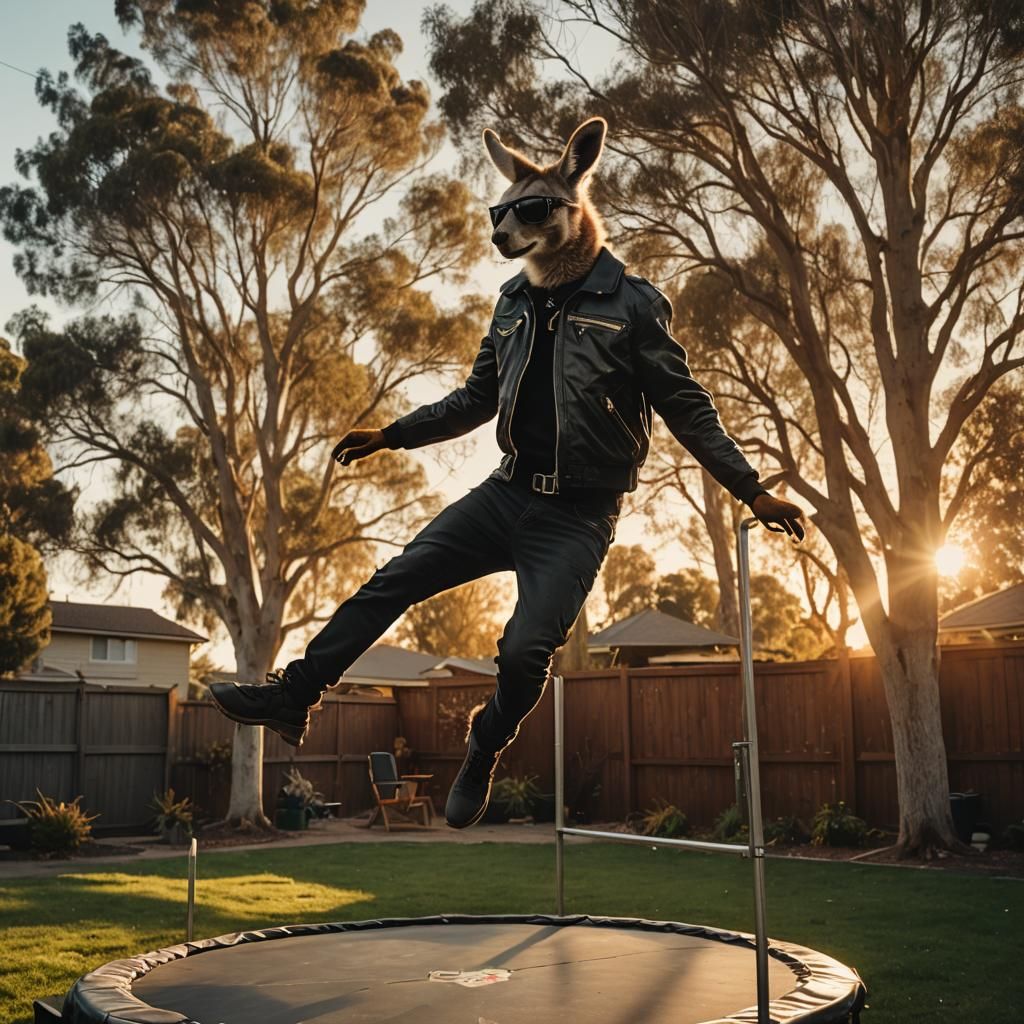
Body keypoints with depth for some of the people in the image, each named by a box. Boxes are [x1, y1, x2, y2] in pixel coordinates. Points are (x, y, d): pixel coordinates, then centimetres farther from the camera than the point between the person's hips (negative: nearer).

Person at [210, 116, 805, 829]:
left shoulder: (631, 303, -8)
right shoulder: (517, 301, 10)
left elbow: (688, 409, -5)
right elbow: (477, 399, 20)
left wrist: (753, 491, -9)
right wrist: (391, 436, 18)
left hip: (579, 516, -5)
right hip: (509, 494, 6)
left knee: (526, 648, -15)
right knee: (391, 582, -3)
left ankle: (482, 755, 13)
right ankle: (291, 698, 5)